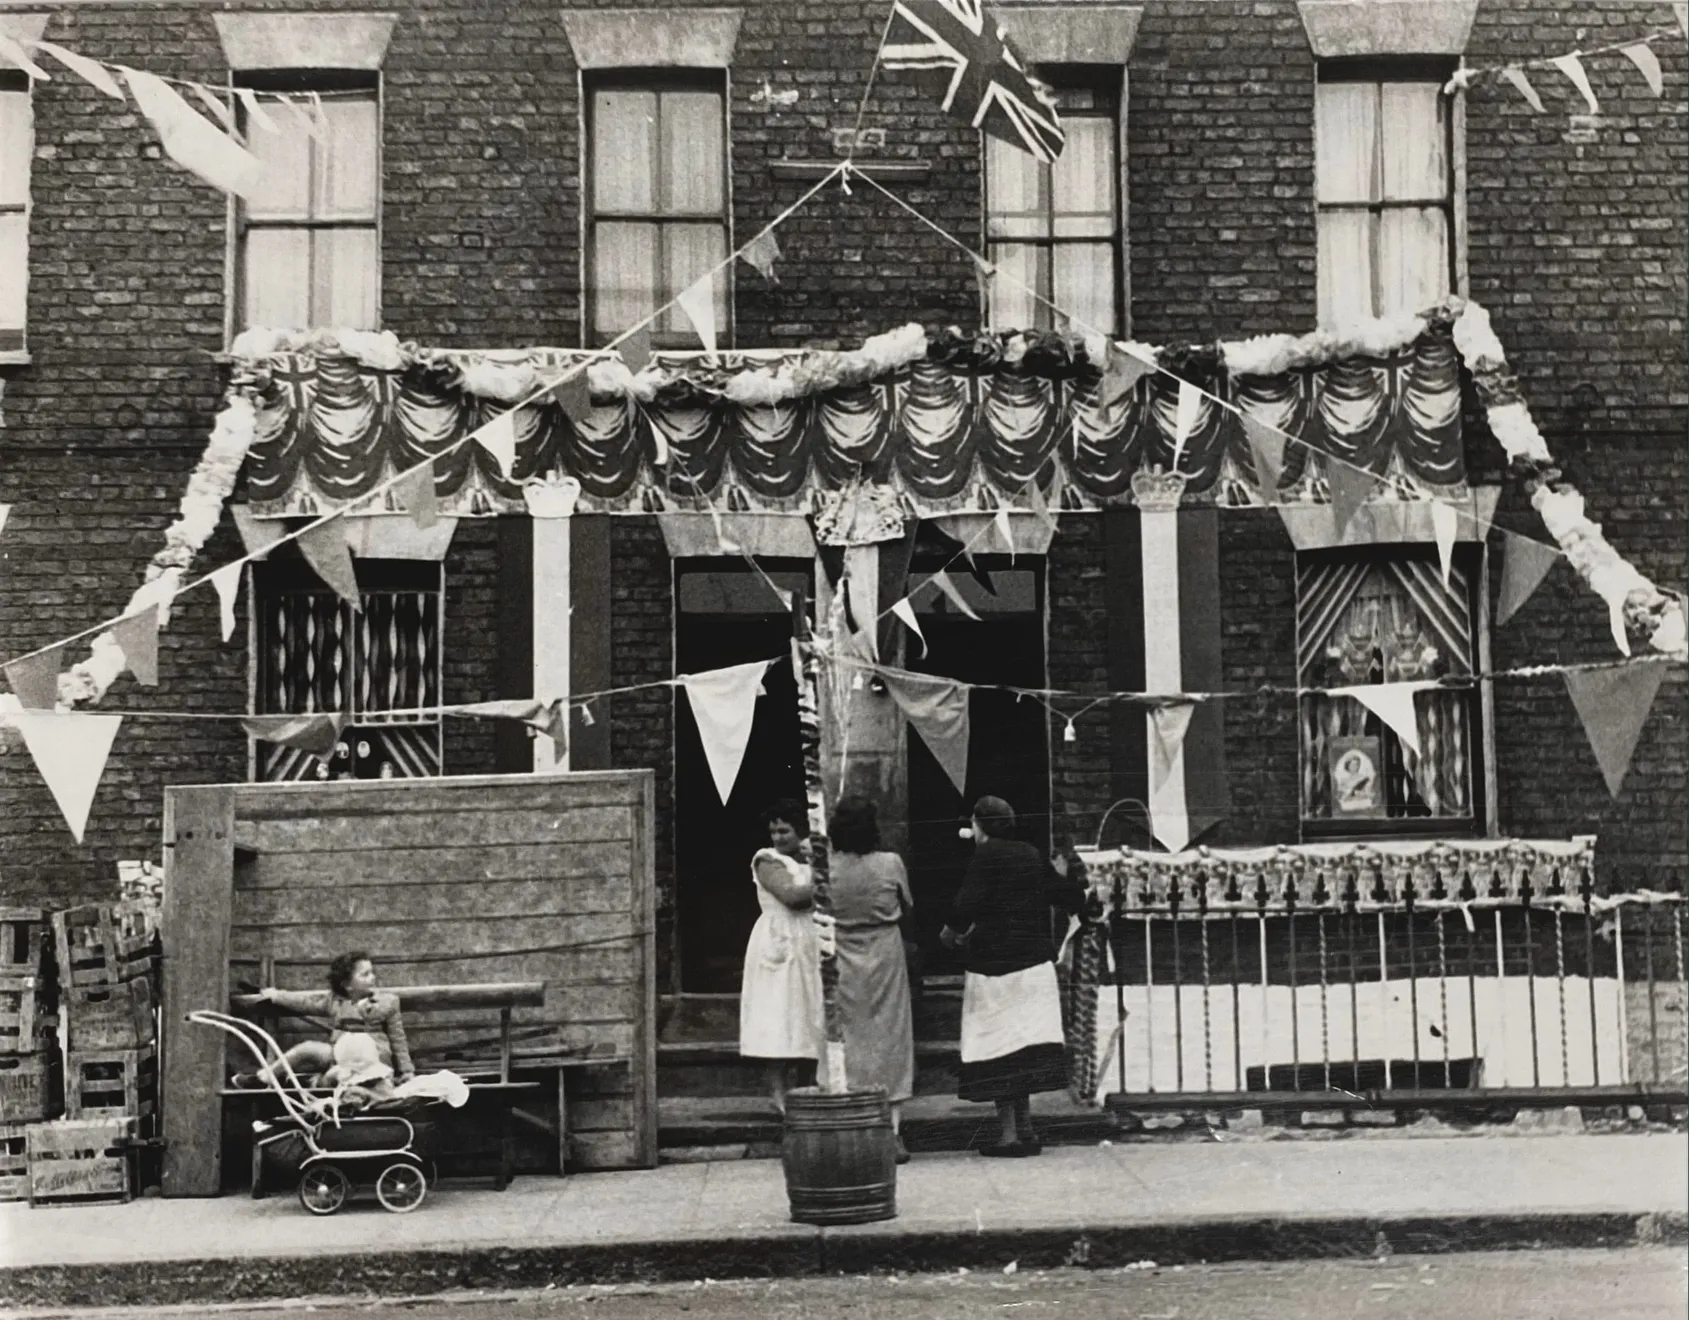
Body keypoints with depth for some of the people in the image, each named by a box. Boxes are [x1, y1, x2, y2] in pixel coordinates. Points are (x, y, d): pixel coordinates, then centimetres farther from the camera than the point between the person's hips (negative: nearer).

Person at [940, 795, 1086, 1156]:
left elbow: (967, 905, -19)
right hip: (1035, 963, 6)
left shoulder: (986, 857, -10)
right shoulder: (1031, 855, 9)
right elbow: (1067, 894, 16)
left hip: (993, 966, -6)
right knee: (1026, 1049, 10)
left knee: (997, 1050, -1)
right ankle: (1025, 1130, 11)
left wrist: (950, 934, -1)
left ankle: (1008, 1134, -1)